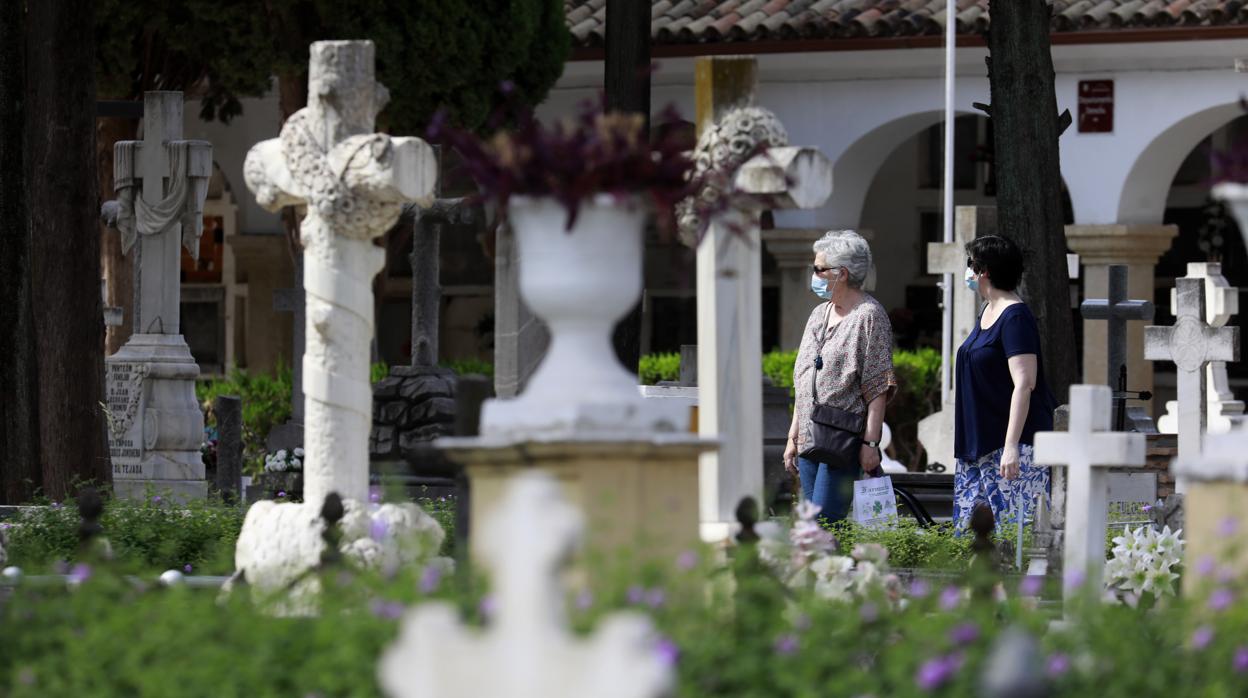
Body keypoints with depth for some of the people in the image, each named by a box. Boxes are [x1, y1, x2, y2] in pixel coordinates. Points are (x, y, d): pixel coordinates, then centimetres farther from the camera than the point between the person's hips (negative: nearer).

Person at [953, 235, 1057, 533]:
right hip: (979, 446, 10)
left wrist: (1011, 446, -26)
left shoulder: (1015, 318, -14)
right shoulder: (988, 313, 15)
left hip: (1013, 444, -10)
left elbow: (1023, 385, -21)